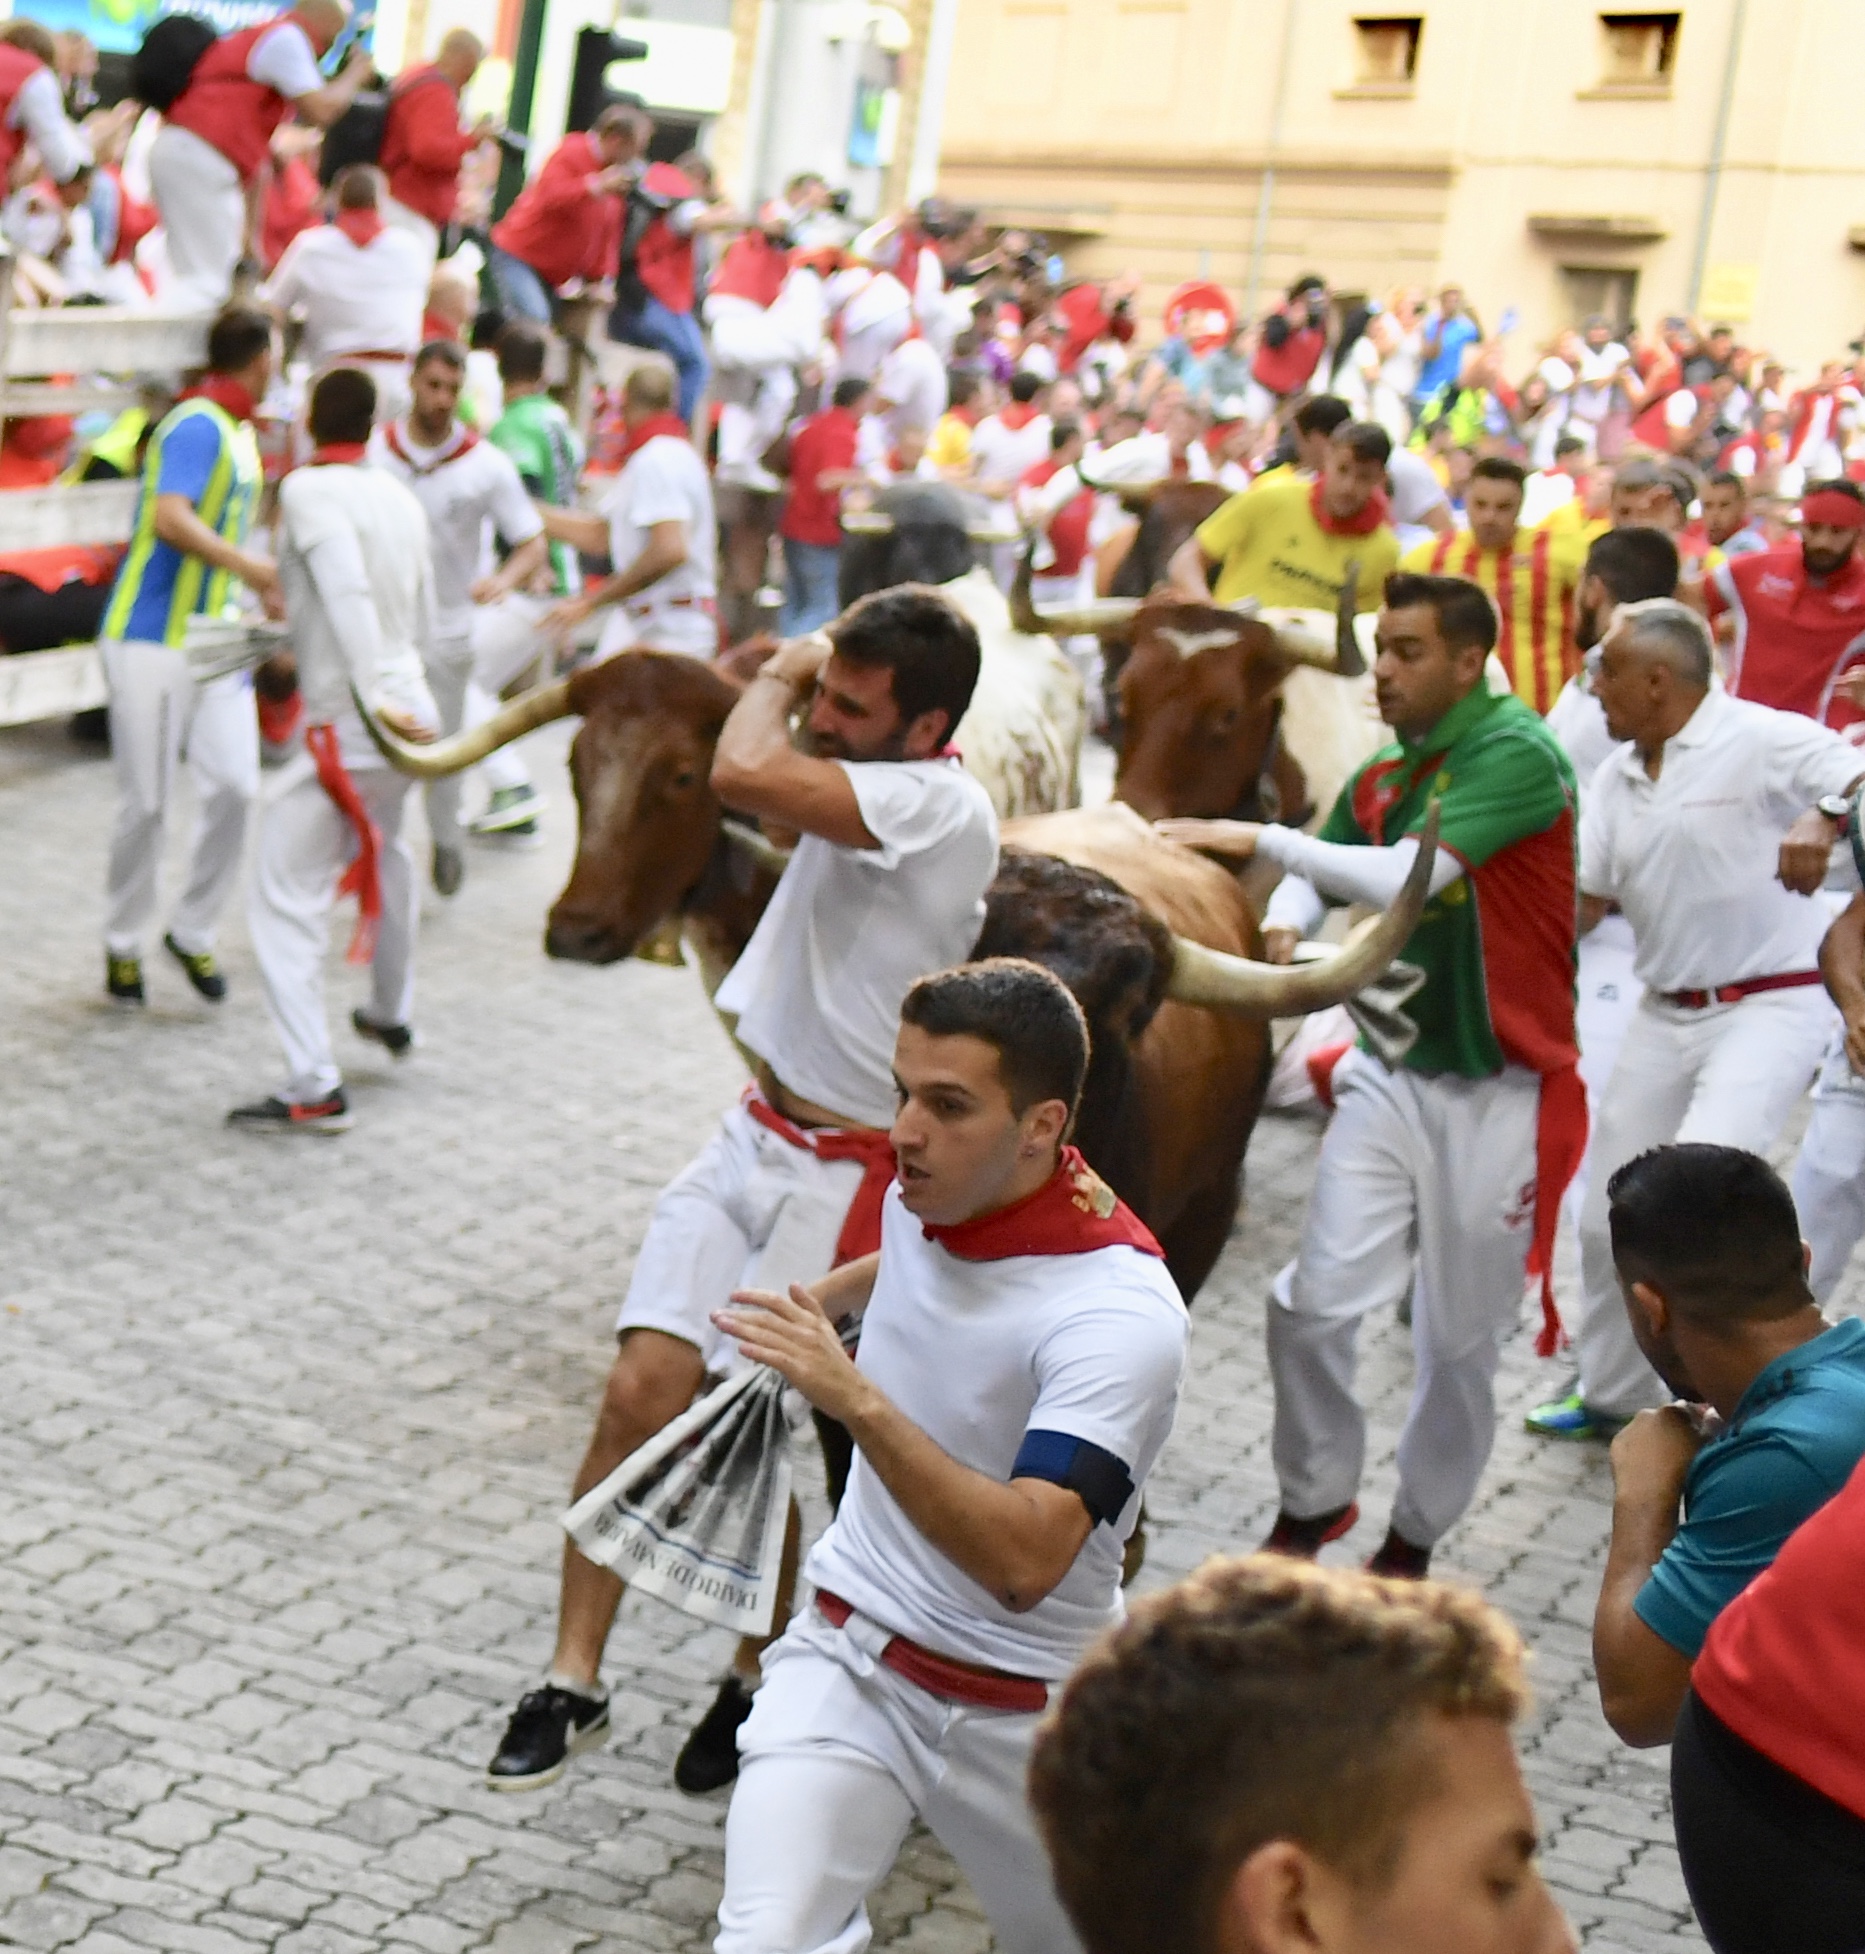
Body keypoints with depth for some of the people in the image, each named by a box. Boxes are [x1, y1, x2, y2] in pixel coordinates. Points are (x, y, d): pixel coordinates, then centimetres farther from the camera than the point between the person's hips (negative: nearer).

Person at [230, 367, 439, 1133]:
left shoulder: (308, 491, -9)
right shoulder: (400, 499, 10)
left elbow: (347, 592, -24)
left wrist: (378, 693, -30)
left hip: (348, 725, -8)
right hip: (413, 713, 8)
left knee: (285, 901, -6)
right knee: (382, 854, 33)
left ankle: (315, 1088, -13)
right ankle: (391, 1013, 51)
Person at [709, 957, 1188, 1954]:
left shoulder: (1120, 1312, -26)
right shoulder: (926, 1191, -4)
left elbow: (1024, 1561, -37)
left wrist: (856, 1400, -43)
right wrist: (832, 1294, 37)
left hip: (1019, 1712, -4)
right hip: (844, 1655, 4)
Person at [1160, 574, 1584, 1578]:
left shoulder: (1518, 753, -15)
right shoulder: (1381, 777, 7)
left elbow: (1408, 878, -26)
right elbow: (1312, 877, 15)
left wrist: (1261, 839, -21)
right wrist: (1282, 930, -9)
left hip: (1499, 1089, -5)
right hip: (1394, 1070, 6)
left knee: (1460, 1343, 6)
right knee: (1313, 1305, -3)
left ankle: (1414, 1542, 26)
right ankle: (1311, 1507, 19)